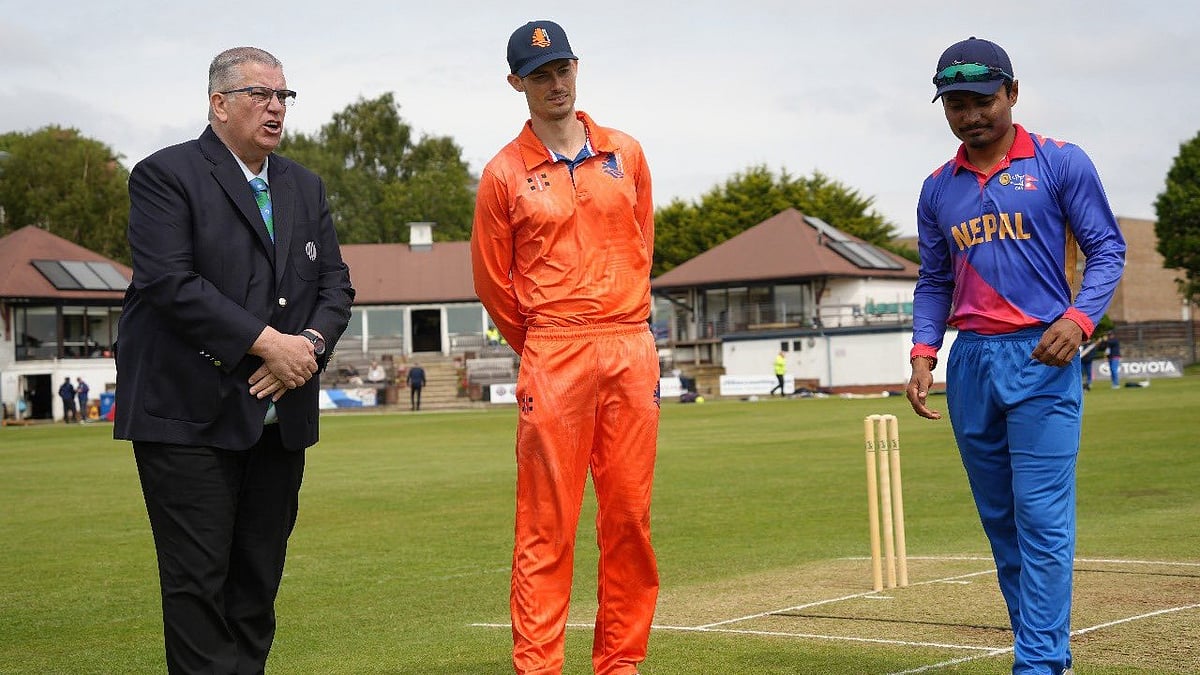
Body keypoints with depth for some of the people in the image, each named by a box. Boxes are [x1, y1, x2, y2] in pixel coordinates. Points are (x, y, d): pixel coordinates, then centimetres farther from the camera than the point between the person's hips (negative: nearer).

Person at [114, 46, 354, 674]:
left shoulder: (305, 187, 17)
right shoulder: (165, 175, -3)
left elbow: (335, 284, 13)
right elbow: (171, 282, -15)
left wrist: (310, 343, -9)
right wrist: (268, 342, -18)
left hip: (280, 415, 6)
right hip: (191, 416, -6)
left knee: (259, 584, 8)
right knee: (198, 580, -5)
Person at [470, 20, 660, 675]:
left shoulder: (626, 154, 11)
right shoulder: (504, 173, 2)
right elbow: (491, 281, 6)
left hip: (631, 351, 3)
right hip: (552, 358, -3)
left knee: (630, 517, 4)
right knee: (546, 525, -5)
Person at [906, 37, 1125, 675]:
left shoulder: (1061, 163, 1)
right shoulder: (938, 189, 14)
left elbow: (1107, 250, 0)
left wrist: (1078, 318, -17)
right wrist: (923, 353, 3)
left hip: (1041, 359, -5)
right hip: (970, 363, 5)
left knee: (1043, 518, -11)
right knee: (1000, 522, 8)